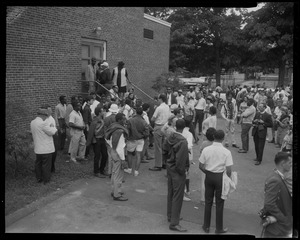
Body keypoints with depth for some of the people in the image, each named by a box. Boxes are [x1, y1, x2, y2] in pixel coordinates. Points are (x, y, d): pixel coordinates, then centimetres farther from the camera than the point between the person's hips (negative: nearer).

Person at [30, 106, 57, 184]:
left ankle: (39, 178, 27)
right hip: (46, 148, -8)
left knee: (38, 163, 17)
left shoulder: (32, 122, 4)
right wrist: (52, 126, 2)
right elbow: (52, 132, -17)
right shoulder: (43, 123, -22)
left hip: (37, 148, 8)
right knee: (46, 164, 5)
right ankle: (46, 180, 14)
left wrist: (49, 127, 9)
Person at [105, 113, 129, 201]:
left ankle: (114, 191, 34)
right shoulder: (119, 131, -23)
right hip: (118, 154, -10)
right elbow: (119, 147, -23)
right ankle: (117, 195, 6)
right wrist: (122, 159, -18)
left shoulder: (113, 127, 7)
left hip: (113, 150, 10)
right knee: (119, 174, -2)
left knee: (114, 173, 21)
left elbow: (109, 141, 17)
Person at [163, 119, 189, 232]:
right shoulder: (183, 142, -25)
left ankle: (170, 216, 38)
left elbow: (164, 150, 10)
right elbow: (181, 160, -26)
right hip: (178, 171, -8)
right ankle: (174, 223, 9)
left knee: (171, 193, 21)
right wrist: (182, 171, -12)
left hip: (169, 167, 8)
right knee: (177, 196, 2)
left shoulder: (170, 137, -2)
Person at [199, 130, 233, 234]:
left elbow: (201, 166, -3)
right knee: (219, 203, 11)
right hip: (220, 177, -2)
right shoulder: (226, 152, -14)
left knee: (208, 202, 15)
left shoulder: (206, 150, -7)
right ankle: (219, 228, 24)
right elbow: (228, 170, -14)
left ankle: (206, 226, 26)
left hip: (208, 176, 3)